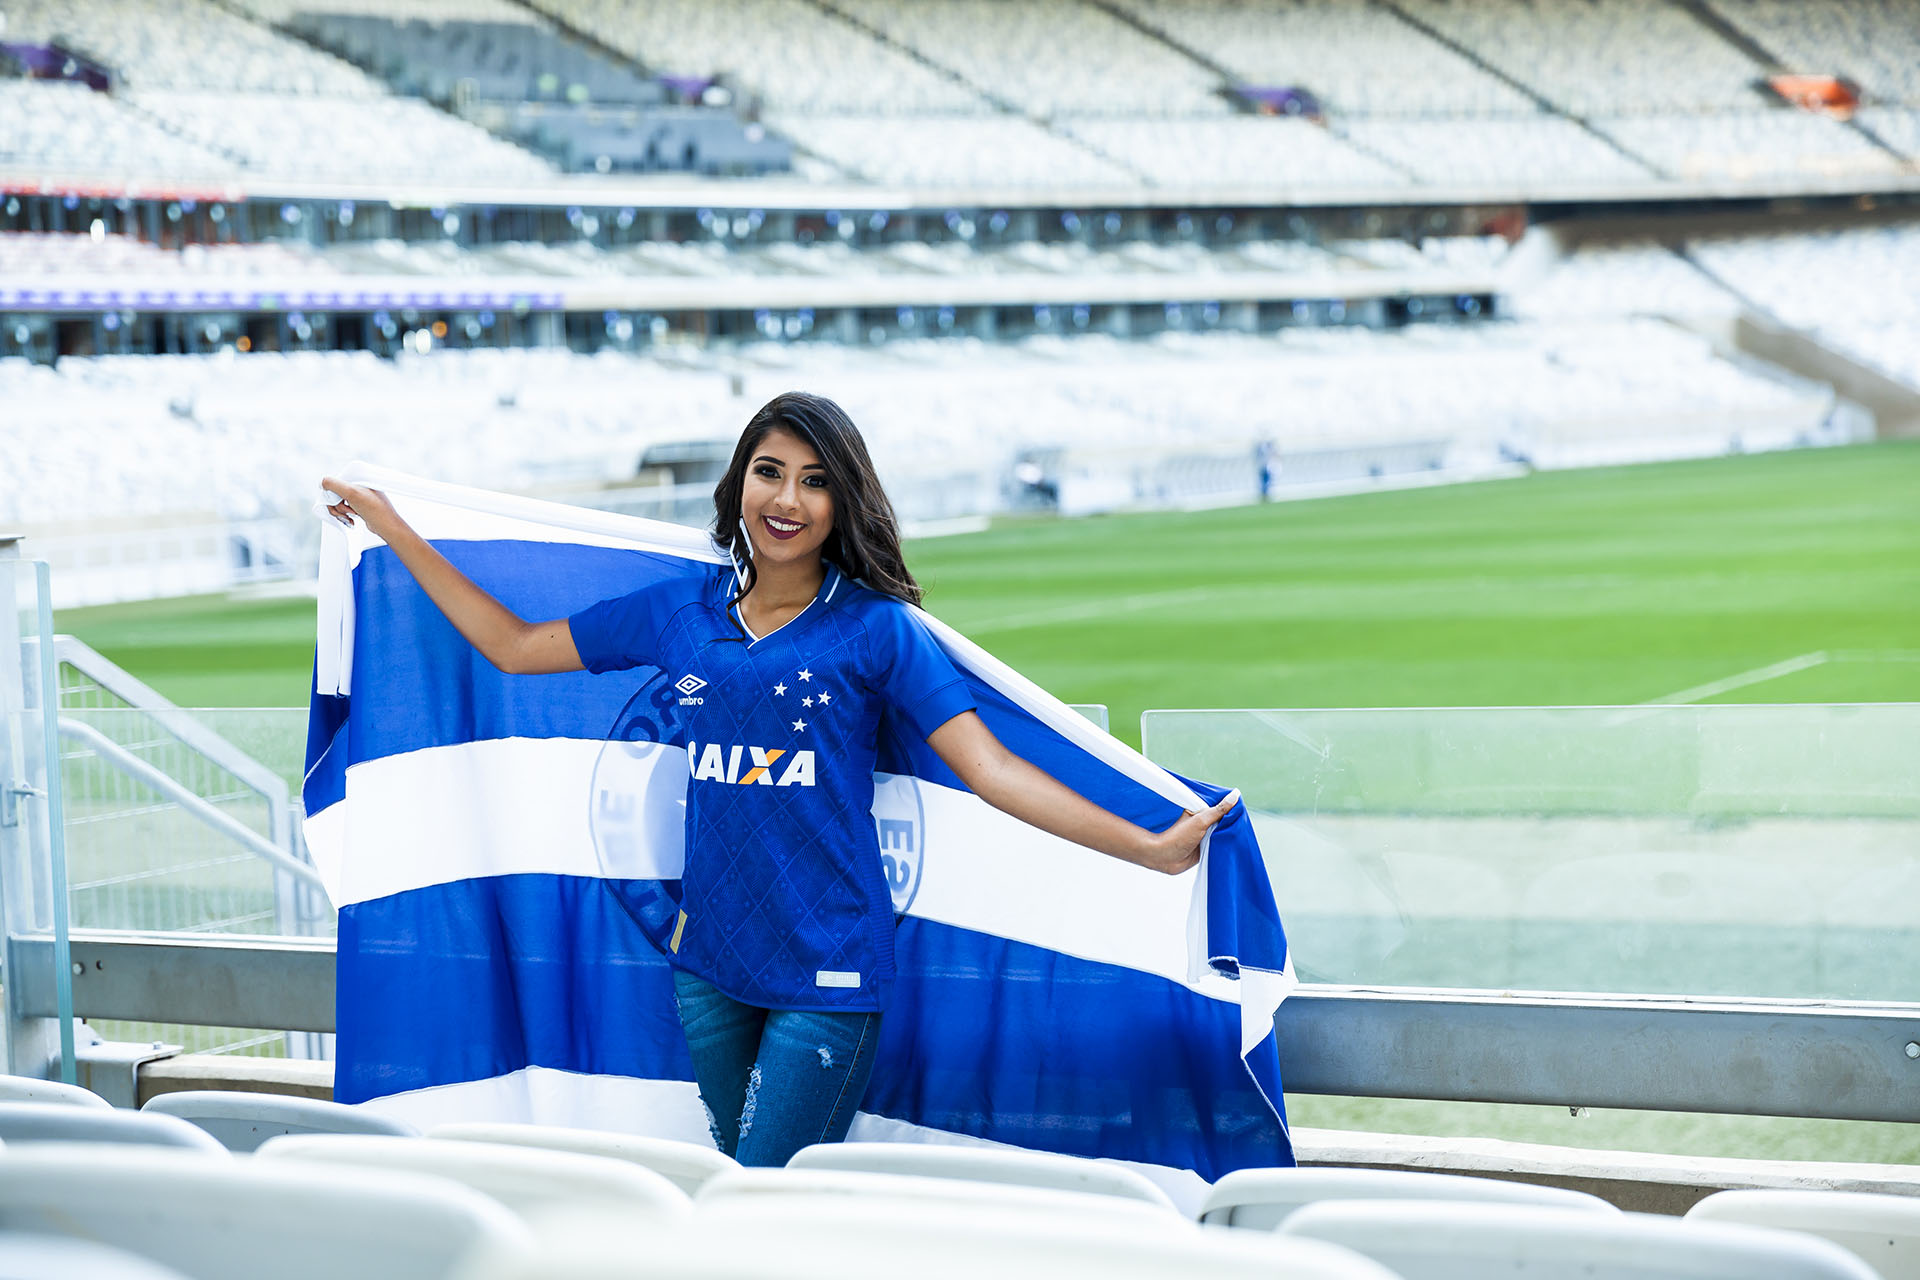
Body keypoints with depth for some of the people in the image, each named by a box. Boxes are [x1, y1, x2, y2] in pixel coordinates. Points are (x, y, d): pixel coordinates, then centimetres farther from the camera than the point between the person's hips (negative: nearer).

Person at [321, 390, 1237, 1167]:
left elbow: (992, 770, -9)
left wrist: (1150, 849, -17)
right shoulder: (682, 611, 7)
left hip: (827, 971, -4)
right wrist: (395, 531, 18)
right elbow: (514, 647, 17)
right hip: (710, 957, 4)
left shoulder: (873, 628, -4)